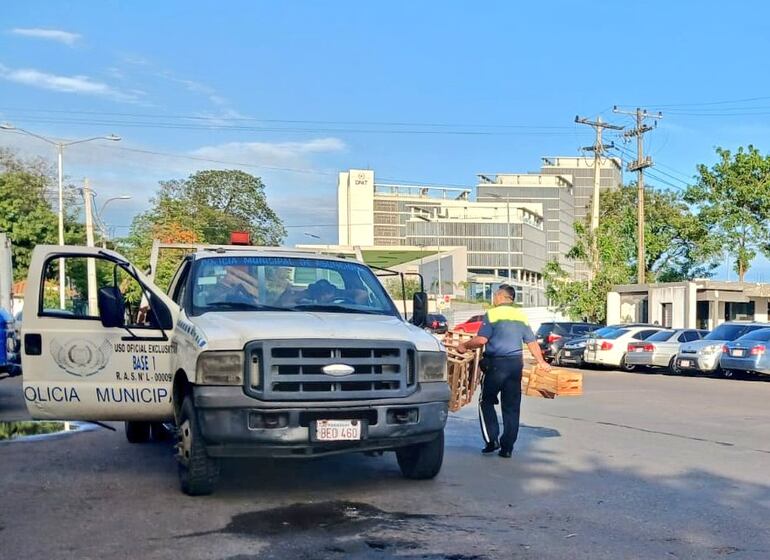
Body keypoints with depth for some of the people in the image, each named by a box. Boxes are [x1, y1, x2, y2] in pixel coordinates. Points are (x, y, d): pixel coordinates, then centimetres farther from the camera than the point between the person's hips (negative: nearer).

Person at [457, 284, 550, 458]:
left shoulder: (493, 314, -6)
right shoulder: (521, 316, 12)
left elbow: (481, 339, -15)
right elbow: (532, 342, 15)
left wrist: (464, 346, 0)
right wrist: (541, 361, 26)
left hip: (496, 363, -5)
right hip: (516, 363, 5)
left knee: (486, 401, 10)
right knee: (512, 407, 8)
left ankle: (492, 440, 2)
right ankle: (507, 447, 8)